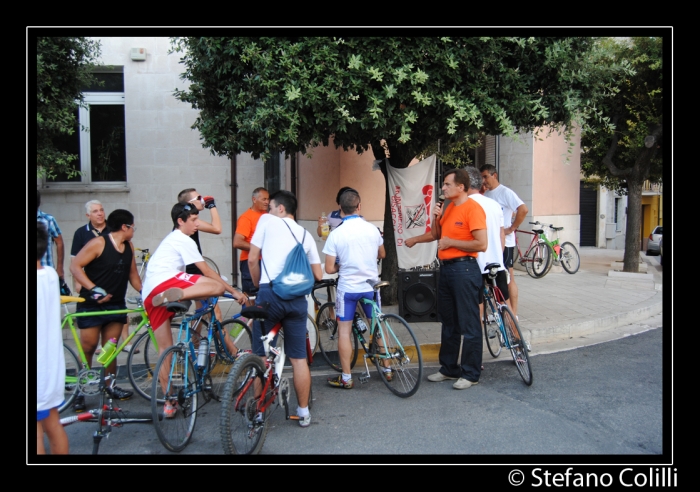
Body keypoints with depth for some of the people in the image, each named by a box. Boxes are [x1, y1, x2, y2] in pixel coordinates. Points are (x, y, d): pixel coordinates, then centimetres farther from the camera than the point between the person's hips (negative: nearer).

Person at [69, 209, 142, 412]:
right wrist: (94, 289, -23)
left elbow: (132, 273, 14)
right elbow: (75, 266, -15)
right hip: (91, 304, -5)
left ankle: (110, 385, 22)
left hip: (116, 305, 5)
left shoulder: (129, 246, 6)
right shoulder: (98, 243, -13)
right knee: (88, 347, 0)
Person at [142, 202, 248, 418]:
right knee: (218, 286, -22)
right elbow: (207, 272, -3)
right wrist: (234, 291, 1)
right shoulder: (184, 240, 1)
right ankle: (175, 295, -38)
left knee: (164, 348, 11)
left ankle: (169, 403, 15)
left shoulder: (170, 239, 29)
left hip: (149, 296, 10)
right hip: (165, 283, -10)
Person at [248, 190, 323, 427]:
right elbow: (318, 275, 16)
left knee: (260, 356, 8)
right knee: (299, 358, 11)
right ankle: (304, 412, 20)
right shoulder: (306, 235, 19)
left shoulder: (267, 221, 8)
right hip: (297, 298, 4)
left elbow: (252, 259, 3)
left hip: (269, 294, -4)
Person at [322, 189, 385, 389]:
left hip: (347, 288, -3)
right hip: (371, 286, 3)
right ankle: (387, 369, 27)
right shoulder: (372, 229, -4)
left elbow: (329, 269, -12)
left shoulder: (336, 234, -14)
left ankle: (346, 378, 10)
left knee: (344, 331, 6)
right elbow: (382, 255, 13)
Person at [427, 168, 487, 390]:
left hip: (464, 269, -9)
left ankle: (471, 374, 9)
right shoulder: (449, 207, 14)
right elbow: (436, 236, 20)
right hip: (446, 268, 9)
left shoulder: (472, 208, -12)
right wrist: (436, 218, 2)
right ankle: (449, 368, 28)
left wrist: (450, 242, -14)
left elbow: (482, 244, -20)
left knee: (469, 325, -1)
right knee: (448, 323, 16)